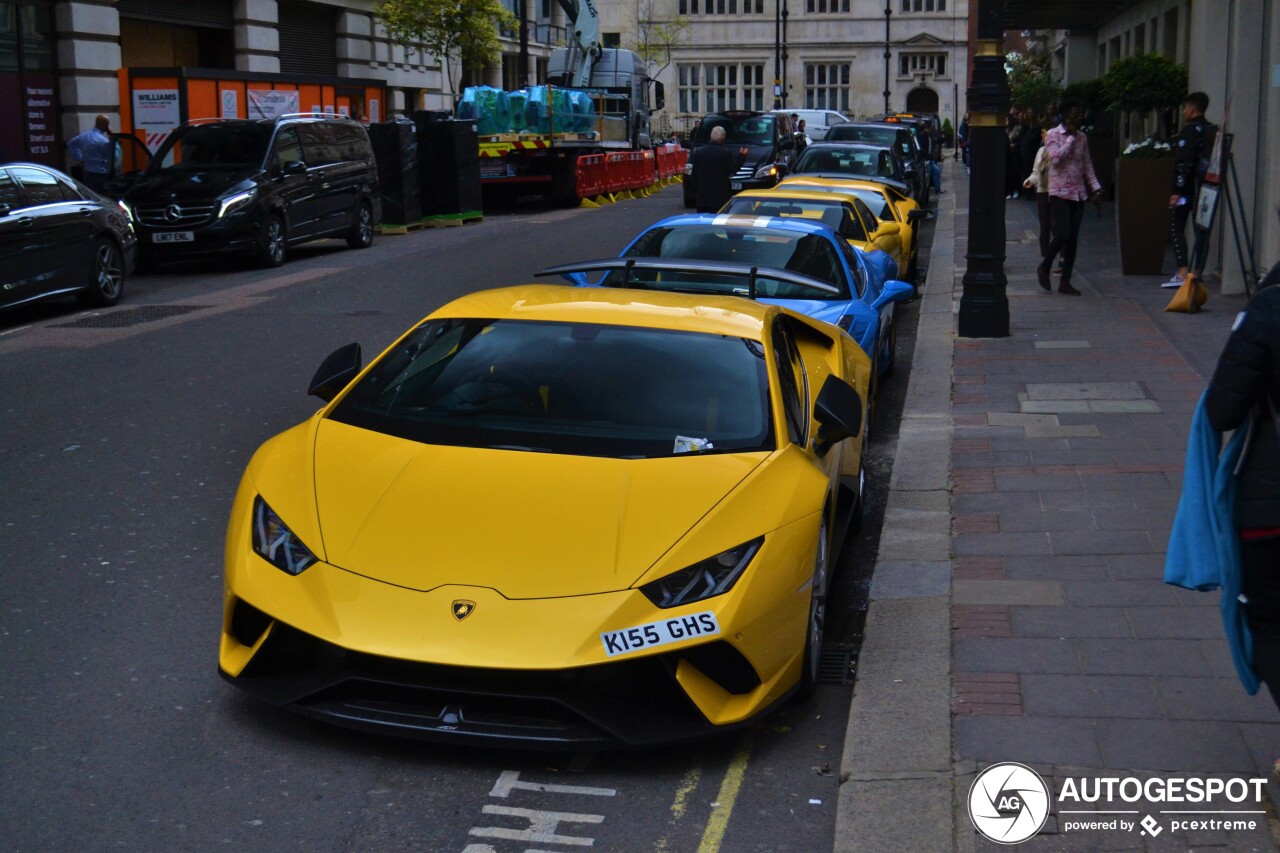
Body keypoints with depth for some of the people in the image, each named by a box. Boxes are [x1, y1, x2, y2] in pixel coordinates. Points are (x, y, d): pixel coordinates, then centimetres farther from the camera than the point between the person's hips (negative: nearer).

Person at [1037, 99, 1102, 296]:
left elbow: (1087, 166, 17)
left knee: (1073, 239, 3)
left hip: (1079, 193, 6)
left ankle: (1065, 282, 7)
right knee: (1062, 235, -16)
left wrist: (1096, 190, 10)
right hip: (1059, 192, -6)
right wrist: (1070, 137, -13)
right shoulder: (1052, 135, -4)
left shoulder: (1082, 138, 13)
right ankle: (1044, 268, 8)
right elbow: (1056, 158, -19)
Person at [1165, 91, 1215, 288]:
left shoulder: (1190, 130, -12)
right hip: (1205, 188, 8)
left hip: (1187, 189, -8)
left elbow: (1184, 163, -19)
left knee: (1176, 227, -5)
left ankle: (1182, 273, -15)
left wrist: (1177, 191, -20)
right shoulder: (1211, 130, 14)